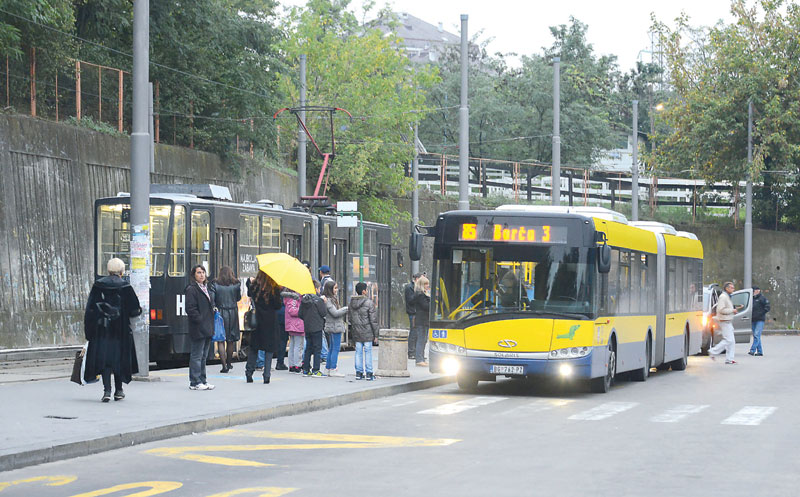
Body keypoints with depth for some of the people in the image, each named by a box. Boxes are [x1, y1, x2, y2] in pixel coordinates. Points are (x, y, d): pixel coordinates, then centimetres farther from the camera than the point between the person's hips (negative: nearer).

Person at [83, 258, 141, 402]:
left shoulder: (98, 285, -1)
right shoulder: (125, 287, -7)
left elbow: (90, 309, -1)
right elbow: (134, 310, -5)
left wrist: (89, 331, 4)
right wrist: (139, 310, 20)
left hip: (102, 328, 1)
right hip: (120, 329, -1)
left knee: (104, 357, 2)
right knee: (119, 356, 11)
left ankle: (107, 390, -11)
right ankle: (118, 391, 17)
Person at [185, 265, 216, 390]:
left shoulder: (205, 288, 18)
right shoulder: (192, 289, -11)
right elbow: (190, 309, -18)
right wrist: (200, 320, -19)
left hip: (207, 328, 9)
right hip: (198, 328, -9)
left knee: (203, 356, 14)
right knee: (197, 355, -6)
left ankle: (202, 381, 20)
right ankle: (195, 382, -3)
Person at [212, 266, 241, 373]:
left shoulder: (216, 285, -6)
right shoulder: (236, 285, -1)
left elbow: (212, 300, -9)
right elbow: (238, 298, 10)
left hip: (220, 313, -2)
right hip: (233, 313, 2)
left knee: (221, 340, 1)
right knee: (230, 340, 16)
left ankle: (224, 365, -11)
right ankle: (229, 363, 28)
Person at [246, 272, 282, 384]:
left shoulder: (253, 286, -4)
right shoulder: (273, 288, -12)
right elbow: (278, 306, -8)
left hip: (256, 320, 3)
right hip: (270, 321, -3)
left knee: (254, 346, 14)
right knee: (269, 348, 4)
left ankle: (249, 372, 13)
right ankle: (266, 375, -1)